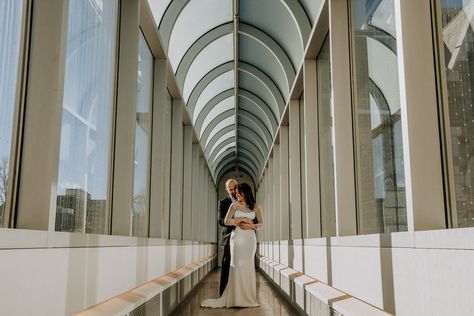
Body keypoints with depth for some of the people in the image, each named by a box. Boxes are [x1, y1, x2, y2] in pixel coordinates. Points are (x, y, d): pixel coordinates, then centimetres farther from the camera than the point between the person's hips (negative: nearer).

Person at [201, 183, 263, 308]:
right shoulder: (234, 205, 4)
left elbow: (261, 224, 9)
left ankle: (248, 297, 8)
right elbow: (226, 221, -6)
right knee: (237, 266, -6)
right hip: (237, 238, -2)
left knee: (248, 267, 2)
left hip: (250, 239, 2)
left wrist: (251, 225, -10)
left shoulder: (255, 207, 8)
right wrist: (242, 219, -10)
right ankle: (236, 297, -1)